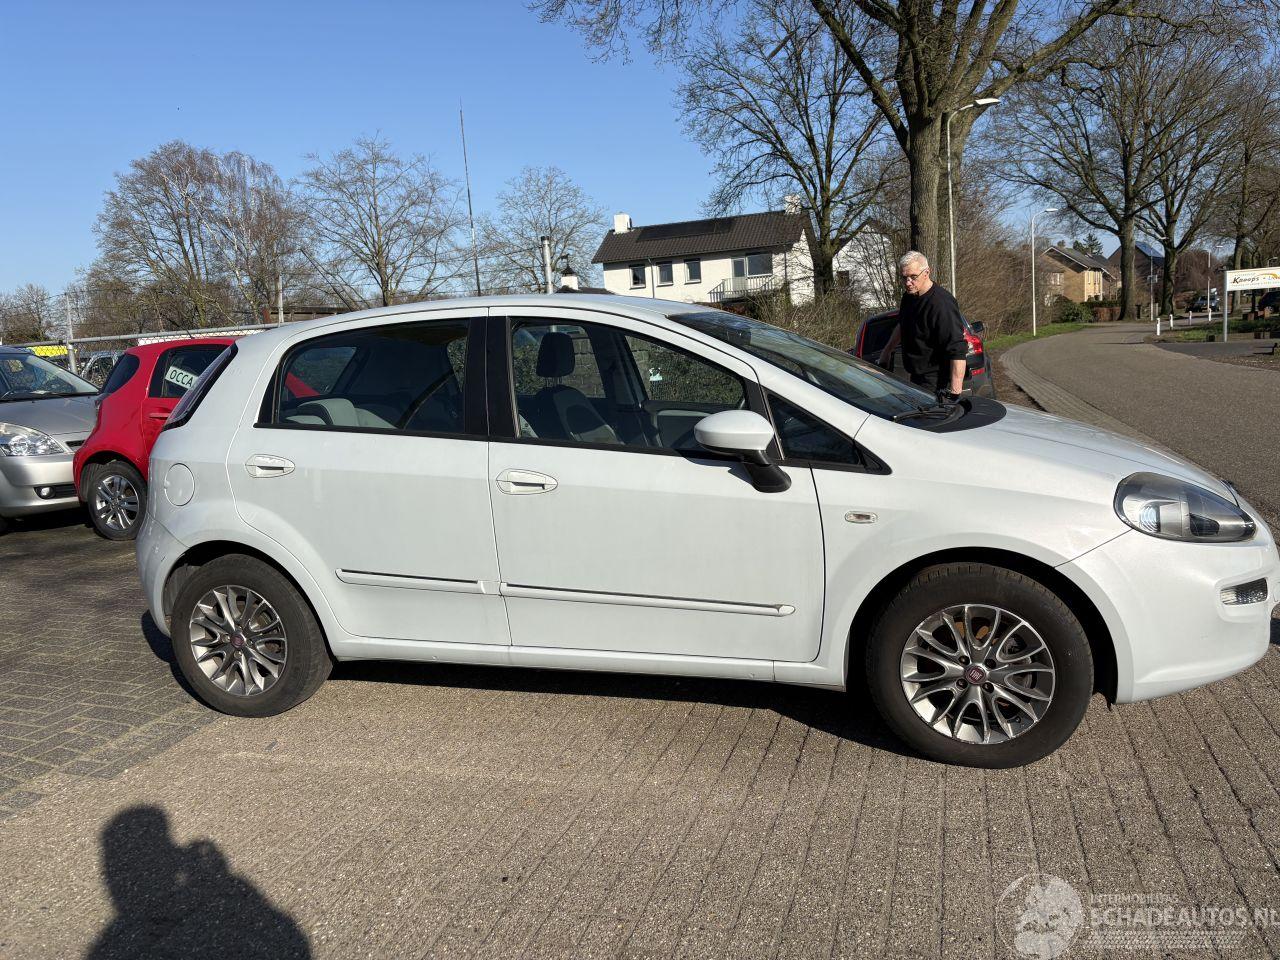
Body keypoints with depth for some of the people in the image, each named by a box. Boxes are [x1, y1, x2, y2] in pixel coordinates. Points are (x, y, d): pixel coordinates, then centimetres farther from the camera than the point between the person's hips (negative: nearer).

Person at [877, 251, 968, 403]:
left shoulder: (941, 303, -22)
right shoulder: (909, 296, 8)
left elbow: (957, 351, -28)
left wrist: (955, 391, -33)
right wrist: (887, 350, 39)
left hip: (936, 385, -9)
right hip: (917, 379, 9)